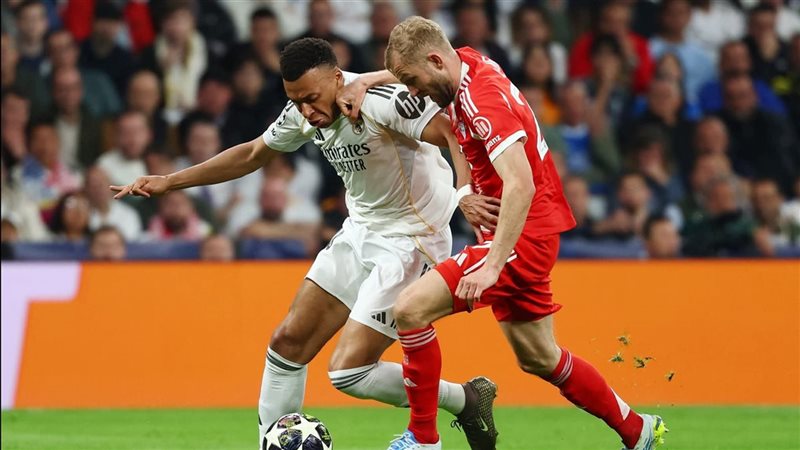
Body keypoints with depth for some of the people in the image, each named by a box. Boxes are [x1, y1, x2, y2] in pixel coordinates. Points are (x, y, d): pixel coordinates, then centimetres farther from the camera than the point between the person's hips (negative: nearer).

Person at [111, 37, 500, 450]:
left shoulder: (381, 99, -26)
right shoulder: (303, 114, -1)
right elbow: (252, 154, 15)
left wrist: (466, 194, -48)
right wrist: (168, 182, 15)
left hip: (409, 241, -8)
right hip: (360, 231, 8)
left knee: (349, 372, -13)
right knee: (288, 343, 6)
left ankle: (466, 400, 5)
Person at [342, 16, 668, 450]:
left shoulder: (485, 100, -23)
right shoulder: (467, 63, 3)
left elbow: (520, 186, -32)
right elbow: (408, 68, 26)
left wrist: (492, 265, -36)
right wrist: (365, 82, 7)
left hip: (522, 235, -10)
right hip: (525, 234, 10)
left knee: (410, 309, -17)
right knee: (537, 358, 18)